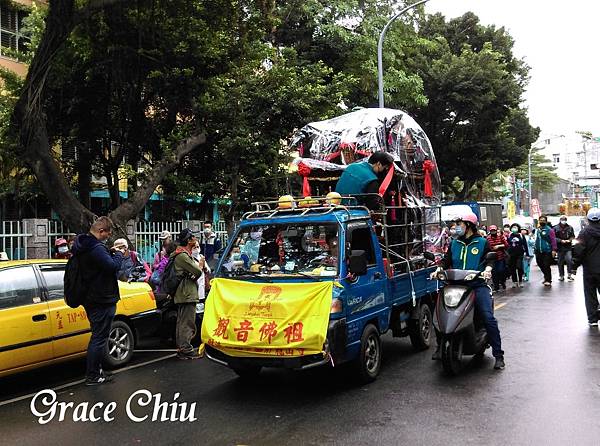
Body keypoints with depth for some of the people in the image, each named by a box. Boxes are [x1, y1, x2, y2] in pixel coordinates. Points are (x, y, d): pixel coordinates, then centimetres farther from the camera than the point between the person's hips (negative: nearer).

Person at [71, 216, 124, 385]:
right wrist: (119, 254, -12)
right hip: (102, 300, -11)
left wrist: (111, 252, 4)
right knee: (99, 338, -1)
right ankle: (92, 376, 7)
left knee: (97, 336, 21)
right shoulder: (96, 248, -24)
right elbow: (113, 266, -29)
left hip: (91, 299, 11)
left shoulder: (83, 245, 9)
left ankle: (95, 370, 31)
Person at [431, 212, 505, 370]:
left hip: (478, 285, -3)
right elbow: (446, 260, 15)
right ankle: (441, 347, 12)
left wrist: (487, 269, -17)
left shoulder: (482, 242, 9)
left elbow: (490, 259, 3)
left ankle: (498, 355, -6)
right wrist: (438, 270, -3)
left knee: (489, 318, -17)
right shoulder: (454, 243, 19)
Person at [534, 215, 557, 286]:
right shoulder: (538, 230, 13)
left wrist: (554, 250, -18)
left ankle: (548, 280, 4)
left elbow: (553, 240, -11)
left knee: (546, 266, -6)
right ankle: (546, 276, 30)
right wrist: (536, 249, 15)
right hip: (539, 252, 6)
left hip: (547, 252, -6)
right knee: (540, 264, 10)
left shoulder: (549, 230, -5)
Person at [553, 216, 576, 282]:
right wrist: (561, 240, -14)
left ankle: (569, 275, -1)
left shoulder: (570, 227, 6)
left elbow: (573, 236, 10)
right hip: (560, 247, 0)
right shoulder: (556, 228, 0)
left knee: (569, 260, -13)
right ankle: (561, 276, 17)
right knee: (560, 262, 6)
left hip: (568, 247, 0)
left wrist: (569, 240, -9)